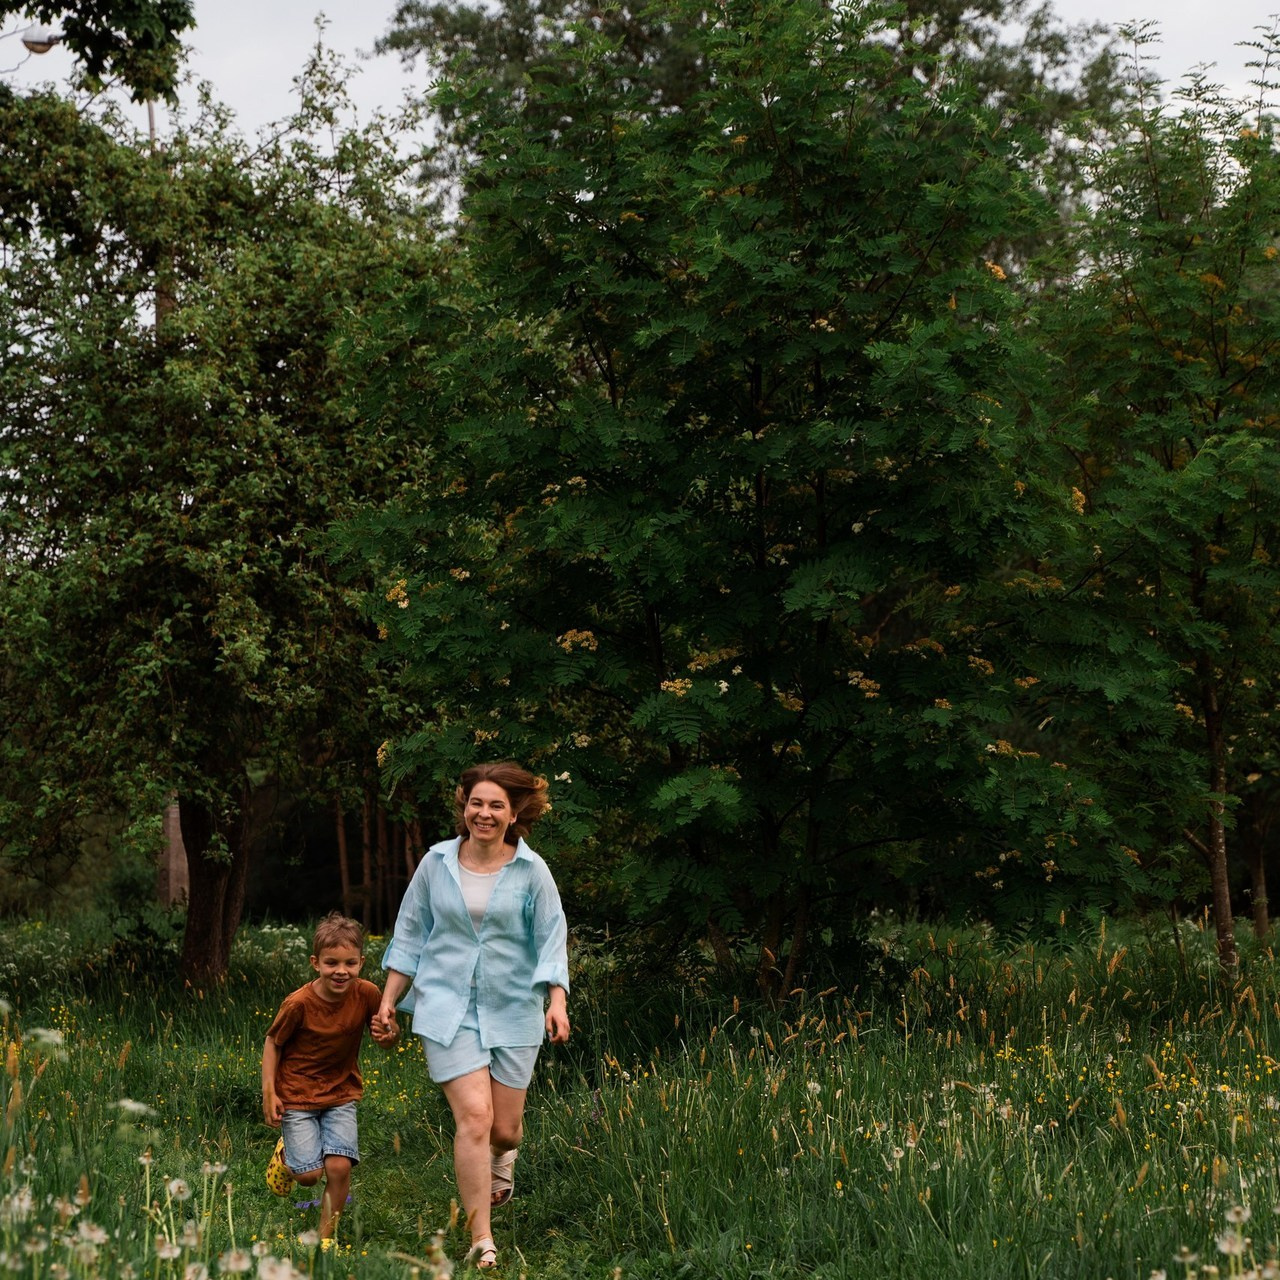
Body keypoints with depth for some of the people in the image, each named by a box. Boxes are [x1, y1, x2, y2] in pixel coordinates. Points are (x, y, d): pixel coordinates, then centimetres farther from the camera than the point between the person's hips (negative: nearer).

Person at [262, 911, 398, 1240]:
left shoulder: (367, 995, -14)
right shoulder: (299, 1003, -21)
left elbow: (387, 1038, 1)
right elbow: (272, 1043, -5)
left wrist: (388, 1035, -24)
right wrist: (269, 1093, -9)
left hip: (341, 1093, 2)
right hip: (297, 1093, -2)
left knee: (339, 1167, -12)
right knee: (309, 1174, -8)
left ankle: (327, 1236, 10)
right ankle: (285, 1156, 28)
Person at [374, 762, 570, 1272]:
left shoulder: (531, 871, -1)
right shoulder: (436, 862, 2)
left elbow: (551, 942, 1)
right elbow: (410, 936, 11)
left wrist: (557, 1000, -13)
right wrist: (389, 999, 10)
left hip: (512, 1010, 1)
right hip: (447, 1008, 0)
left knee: (504, 1128, 5)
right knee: (473, 1117, -15)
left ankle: (501, 1157, 46)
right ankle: (481, 1241, -6)